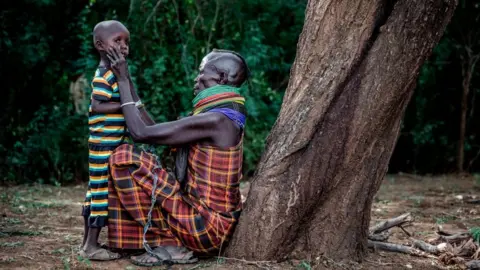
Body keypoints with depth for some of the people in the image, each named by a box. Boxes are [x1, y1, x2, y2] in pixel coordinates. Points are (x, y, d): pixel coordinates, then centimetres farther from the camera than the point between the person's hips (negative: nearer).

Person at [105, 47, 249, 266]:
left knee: (124, 158, -13)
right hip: (215, 226, 9)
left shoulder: (215, 119, -19)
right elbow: (156, 130, 17)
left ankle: (169, 243, -6)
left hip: (205, 227, -9)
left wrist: (123, 81, -6)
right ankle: (173, 241, 8)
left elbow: (141, 133, -16)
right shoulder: (225, 118, 11)